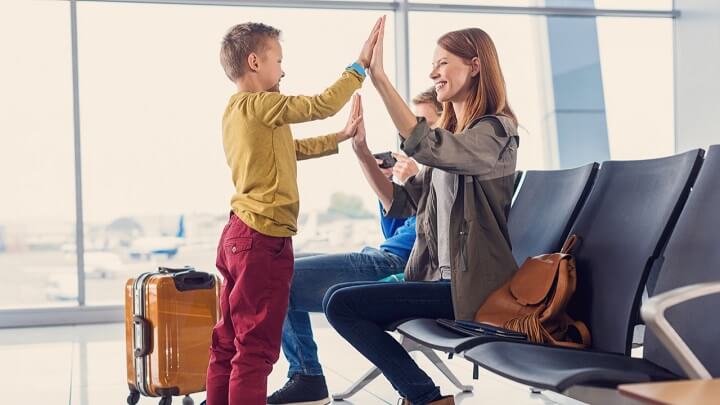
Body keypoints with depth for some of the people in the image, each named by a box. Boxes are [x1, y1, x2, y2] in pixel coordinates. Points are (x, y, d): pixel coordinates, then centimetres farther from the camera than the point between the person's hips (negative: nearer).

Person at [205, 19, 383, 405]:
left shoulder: (238, 110, 17)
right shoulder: (259, 105, -13)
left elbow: (293, 148, 27)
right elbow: (321, 105, -18)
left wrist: (340, 138, 28)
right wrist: (360, 66, -8)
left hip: (241, 235, 10)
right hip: (263, 239, -10)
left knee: (229, 341, 13)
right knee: (257, 347, -5)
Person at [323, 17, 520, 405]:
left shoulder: (494, 132, -11)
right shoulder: (449, 136, 17)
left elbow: (424, 146, -31)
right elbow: (401, 203, 12)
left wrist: (379, 77, -31)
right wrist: (361, 150, 2)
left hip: (468, 286, -9)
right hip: (439, 277, 9)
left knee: (340, 303, -14)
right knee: (340, 301, 9)